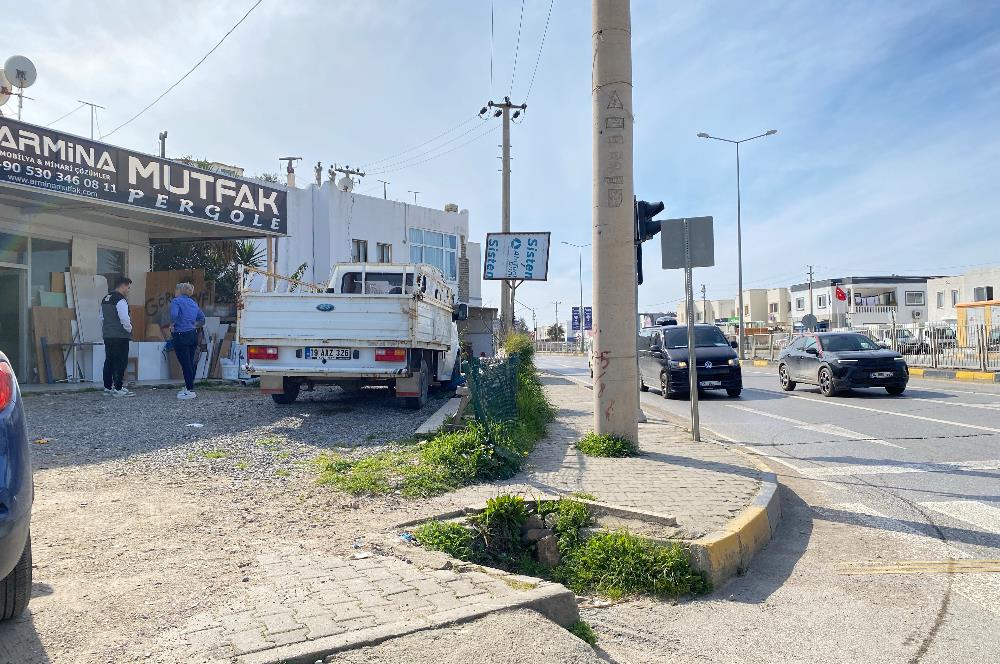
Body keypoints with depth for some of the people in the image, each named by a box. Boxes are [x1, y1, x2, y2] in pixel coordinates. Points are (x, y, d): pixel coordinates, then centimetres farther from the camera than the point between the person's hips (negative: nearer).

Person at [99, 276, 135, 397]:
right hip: (120, 336, -9)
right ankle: (118, 389, -4)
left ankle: (108, 387, 18)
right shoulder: (120, 300, -15)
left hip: (107, 336, 9)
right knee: (121, 362, -4)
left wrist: (104, 331, 23)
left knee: (109, 361, 13)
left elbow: (101, 317, 20)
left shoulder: (105, 299, 15)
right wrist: (129, 328, -3)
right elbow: (124, 319, -20)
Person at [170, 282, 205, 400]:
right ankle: (188, 387, 23)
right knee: (190, 362, 14)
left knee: (185, 364, -3)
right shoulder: (193, 303, 14)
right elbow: (202, 319, 16)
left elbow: (174, 315, -24)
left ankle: (190, 391, -1)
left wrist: (174, 323, -6)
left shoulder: (176, 301, -6)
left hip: (181, 336, -7)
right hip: (193, 335, 7)